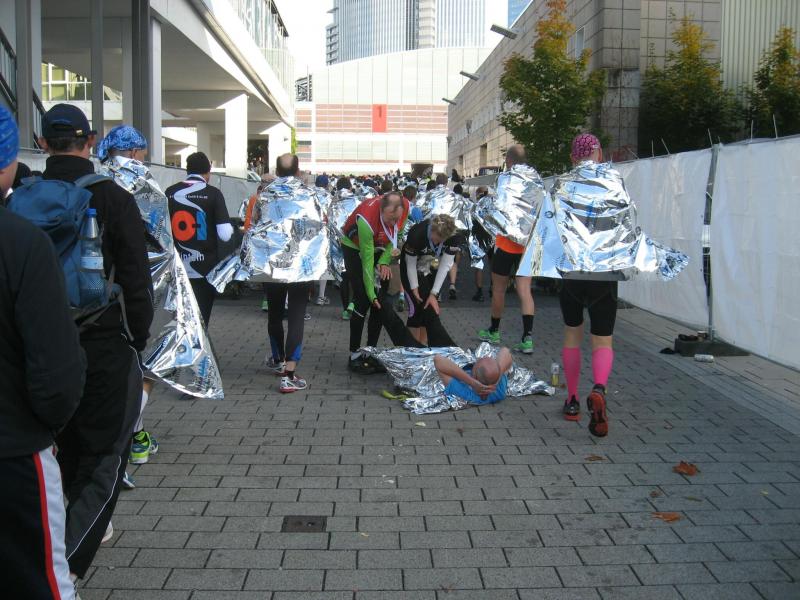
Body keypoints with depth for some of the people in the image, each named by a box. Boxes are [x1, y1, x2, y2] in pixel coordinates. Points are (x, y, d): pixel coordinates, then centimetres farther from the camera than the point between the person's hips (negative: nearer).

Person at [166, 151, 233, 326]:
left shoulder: (170, 192, 2)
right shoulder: (213, 193, -7)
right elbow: (225, 234, -13)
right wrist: (231, 228, 8)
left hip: (177, 267, 3)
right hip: (205, 267, -3)